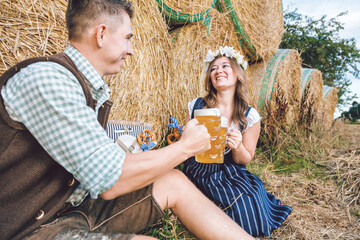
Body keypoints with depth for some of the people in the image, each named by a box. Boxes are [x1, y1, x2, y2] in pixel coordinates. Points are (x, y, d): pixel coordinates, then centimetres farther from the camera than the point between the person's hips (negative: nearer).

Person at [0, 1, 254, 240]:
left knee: (174, 181, -1)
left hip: (74, 208, 8)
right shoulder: (42, 78, -22)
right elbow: (109, 181, -27)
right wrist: (185, 146, -14)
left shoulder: (94, 89, 6)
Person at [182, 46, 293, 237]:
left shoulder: (250, 116, -6)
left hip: (231, 176, 0)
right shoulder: (196, 106, -4)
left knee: (250, 208, -23)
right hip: (198, 174, 0)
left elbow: (245, 160, 3)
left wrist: (237, 147, -19)